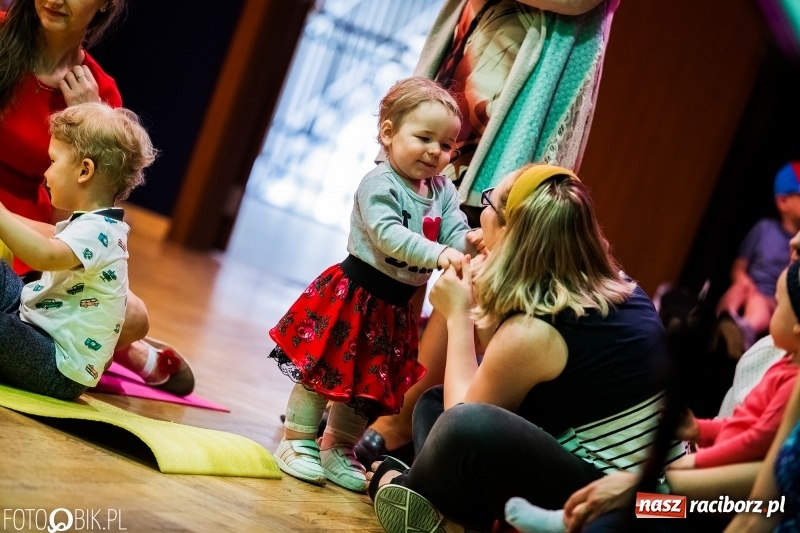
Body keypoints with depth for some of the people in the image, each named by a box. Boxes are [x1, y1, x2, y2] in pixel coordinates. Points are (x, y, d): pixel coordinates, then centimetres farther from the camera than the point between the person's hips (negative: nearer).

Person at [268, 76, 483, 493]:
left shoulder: (443, 192, 4)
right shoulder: (379, 184, -18)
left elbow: (455, 232, -5)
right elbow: (388, 235, -30)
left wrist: (470, 241, -29)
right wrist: (437, 254, -39)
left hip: (394, 307, 7)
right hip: (355, 294, -7)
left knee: (369, 382, 15)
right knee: (322, 370, 1)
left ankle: (338, 450, 29)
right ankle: (298, 441, 16)